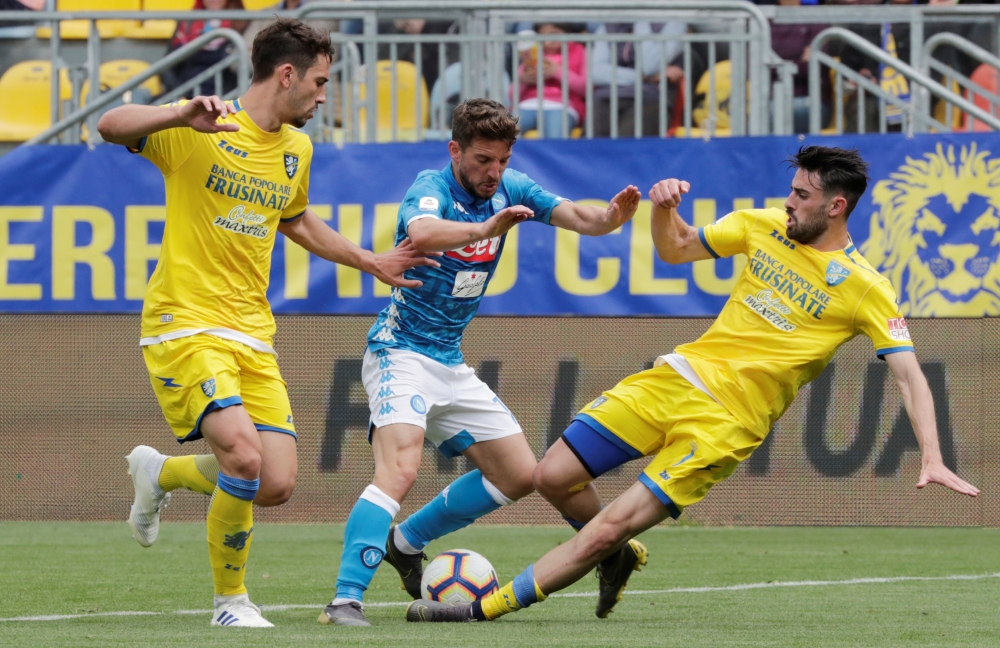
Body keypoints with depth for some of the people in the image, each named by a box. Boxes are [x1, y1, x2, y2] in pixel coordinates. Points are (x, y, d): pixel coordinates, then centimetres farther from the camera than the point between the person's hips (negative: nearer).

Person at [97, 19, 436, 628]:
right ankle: (230, 601, -5)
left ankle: (160, 472, 27)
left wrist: (370, 262, 31)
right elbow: (111, 125, -24)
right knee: (244, 454, -25)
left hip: (252, 336, 7)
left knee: (277, 485, -3)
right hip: (186, 325, -7)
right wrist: (185, 116, -39)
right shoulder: (200, 130, -9)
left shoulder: (297, 149, 13)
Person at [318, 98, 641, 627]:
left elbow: (577, 216, -5)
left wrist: (610, 217, -28)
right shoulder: (432, 187, -16)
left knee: (519, 475, 11)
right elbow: (422, 233, -39)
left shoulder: (509, 190, 4)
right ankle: (346, 600, -32)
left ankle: (406, 542, 25)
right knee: (400, 468, -29)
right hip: (401, 352, -8)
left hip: (451, 364, 8)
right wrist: (485, 228, -56)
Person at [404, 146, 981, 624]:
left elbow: (909, 375, -11)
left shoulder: (866, 290, -8)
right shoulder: (765, 227, 7)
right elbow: (677, 249, 19)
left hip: (727, 424, -6)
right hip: (678, 379, 6)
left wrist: (932, 459, -23)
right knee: (555, 477, -3)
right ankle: (617, 559, 27)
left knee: (611, 528, -16)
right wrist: (665, 209, -4)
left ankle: (487, 608, -7)